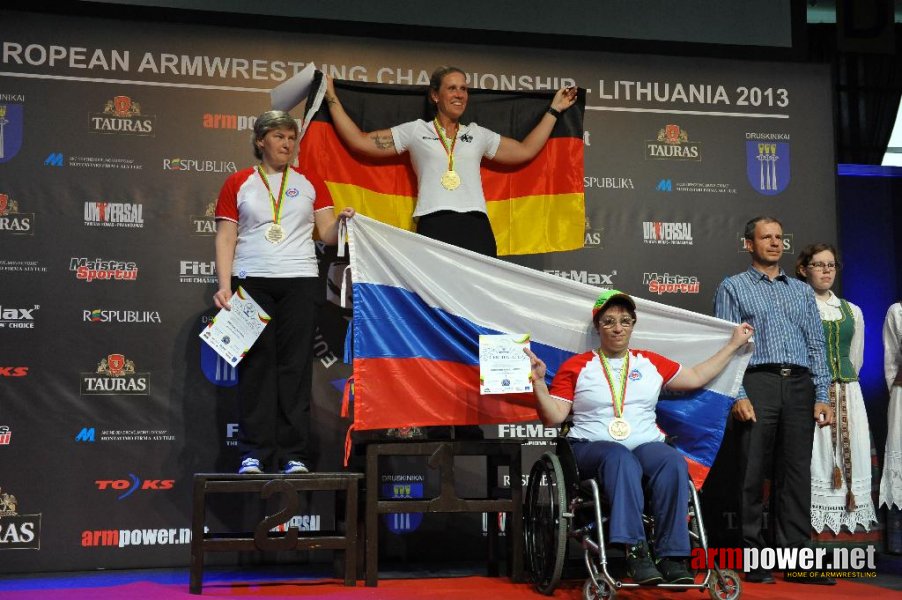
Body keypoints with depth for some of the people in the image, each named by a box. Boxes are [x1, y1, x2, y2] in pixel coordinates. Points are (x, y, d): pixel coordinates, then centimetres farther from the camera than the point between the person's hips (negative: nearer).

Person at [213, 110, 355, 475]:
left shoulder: (310, 183, 14)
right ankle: (254, 454, 0)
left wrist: (342, 222, -13)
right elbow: (225, 239, 5)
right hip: (251, 281, -1)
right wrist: (224, 285, -7)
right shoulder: (238, 184, 11)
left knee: (296, 366, -3)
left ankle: (294, 455, 0)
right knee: (256, 365, -4)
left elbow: (327, 235, 9)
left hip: (300, 281, 1)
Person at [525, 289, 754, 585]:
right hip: (592, 447, -3)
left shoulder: (651, 362, 20)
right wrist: (538, 381, -11)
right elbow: (553, 417, 4)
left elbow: (696, 377, 27)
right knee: (622, 459, -38)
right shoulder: (576, 366, 10)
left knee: (673, 462, -32)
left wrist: (734, 344, 29)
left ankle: (671, 556, -32)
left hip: (646, 445, 3)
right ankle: (635, 550, -43)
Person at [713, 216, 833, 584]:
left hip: (799, 387, 4)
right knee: (753, 474, -2)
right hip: (757, 383, -4)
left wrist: (821, 397, 5)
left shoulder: (802, 291, 20)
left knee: (796, 474, 3)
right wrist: (738, 396, -11)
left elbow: (816, 346, 15)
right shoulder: (732, 288, 8)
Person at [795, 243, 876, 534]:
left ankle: (851, 512, 7)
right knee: (815, 455, -10)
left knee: (851, 455, 1)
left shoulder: (852, 311, 16)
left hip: (847, 395, 5)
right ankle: (815, 519, -7)